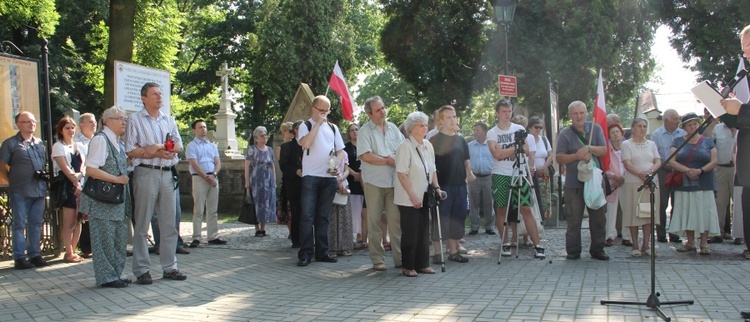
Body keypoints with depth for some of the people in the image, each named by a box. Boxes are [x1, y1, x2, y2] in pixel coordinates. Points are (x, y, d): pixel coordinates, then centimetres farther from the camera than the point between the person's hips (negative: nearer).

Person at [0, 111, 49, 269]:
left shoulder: (39, 143, 16)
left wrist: (44, 175, 9)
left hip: (39, 190, 5)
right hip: (20, 192, -5)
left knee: (36, 224, 9)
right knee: (19, 224, -1)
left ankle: (35, 254, 17)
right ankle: (19, 257, 2)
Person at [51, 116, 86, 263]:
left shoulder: (78, 146, 17)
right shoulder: (58, 146, 1)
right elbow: (65, 168, -8)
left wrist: (80, 174, -8)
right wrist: (75, 182, -14)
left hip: (80, 185, 5)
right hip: (67, 185, -5)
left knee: (78, 220, 5)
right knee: (69, 221, -6)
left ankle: (73, 251, 13)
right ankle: (68, 253, 0)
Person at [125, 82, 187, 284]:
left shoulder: (169, 120, 17)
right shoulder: (135, 120, 2)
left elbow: (178, 145, 11)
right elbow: (130, 150, -7)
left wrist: (160, 147, -7)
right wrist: (157, 153, -13)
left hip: (168, 174, 5)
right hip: (146, 174, -5)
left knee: (169, 223, 7)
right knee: (142, 224, -2)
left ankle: (170, 267, 14)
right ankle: (141, 270, 4)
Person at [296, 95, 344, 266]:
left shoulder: (333, 128, 15)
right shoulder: (306, 126, 2)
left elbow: (340, 151, 16)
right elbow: (305, 143, -18)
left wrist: (337, 166, -3)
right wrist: (318, 123, -13)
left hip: (330, 177, 4)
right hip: (310, 176, -4)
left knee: (323, 216, 9)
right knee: (307, 216, -8)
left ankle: (322, 251, 14)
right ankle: (305, 254, -5)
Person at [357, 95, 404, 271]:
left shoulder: (393, 128, 13)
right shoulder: (365, 131, -2)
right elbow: (365, 156, -13)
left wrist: (393, 158, -8)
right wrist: (388, 161, -10)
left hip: (394, 181, 4)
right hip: (374, 182, -4)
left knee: (396, 220, 3)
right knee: (375, 222, 2)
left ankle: (399, 257, 8)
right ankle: (377, 259, 8)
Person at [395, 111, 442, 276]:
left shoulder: (428, 145, 9)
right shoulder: (405, 146, -13)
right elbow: (401, 174, -17)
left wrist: (437, 187, 5)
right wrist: (412, 196, -20)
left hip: (424, 196, 7)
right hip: (408, 199, -7)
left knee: (423, 231, 11)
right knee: (410, 232, -1)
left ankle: (422, 264, 20)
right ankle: (408, 267, 9)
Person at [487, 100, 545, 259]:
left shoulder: (520, 129, 9)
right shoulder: (492, 133, 4)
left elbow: (526, 150, -2)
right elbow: (497, 154, -10)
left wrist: (505, 151, -11)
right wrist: (515, 148, -6)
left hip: (519, 174, 1)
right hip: (500, 175, 0)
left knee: (526, 209, -4)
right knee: (501, 209, 1)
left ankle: (537, 245, -5)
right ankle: (505, 243, 12)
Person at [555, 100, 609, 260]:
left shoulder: (595, 129, 7)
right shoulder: (565, 133, 0)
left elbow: (604, 150, 2)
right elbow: (559, 157, -4)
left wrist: (589, 148, -16)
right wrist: (577, 156, -18)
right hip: (573, 183, -2)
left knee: (599, 217, 6)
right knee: (574, 219, 0)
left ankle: (597, 249, 17)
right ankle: (573, 251, 9)